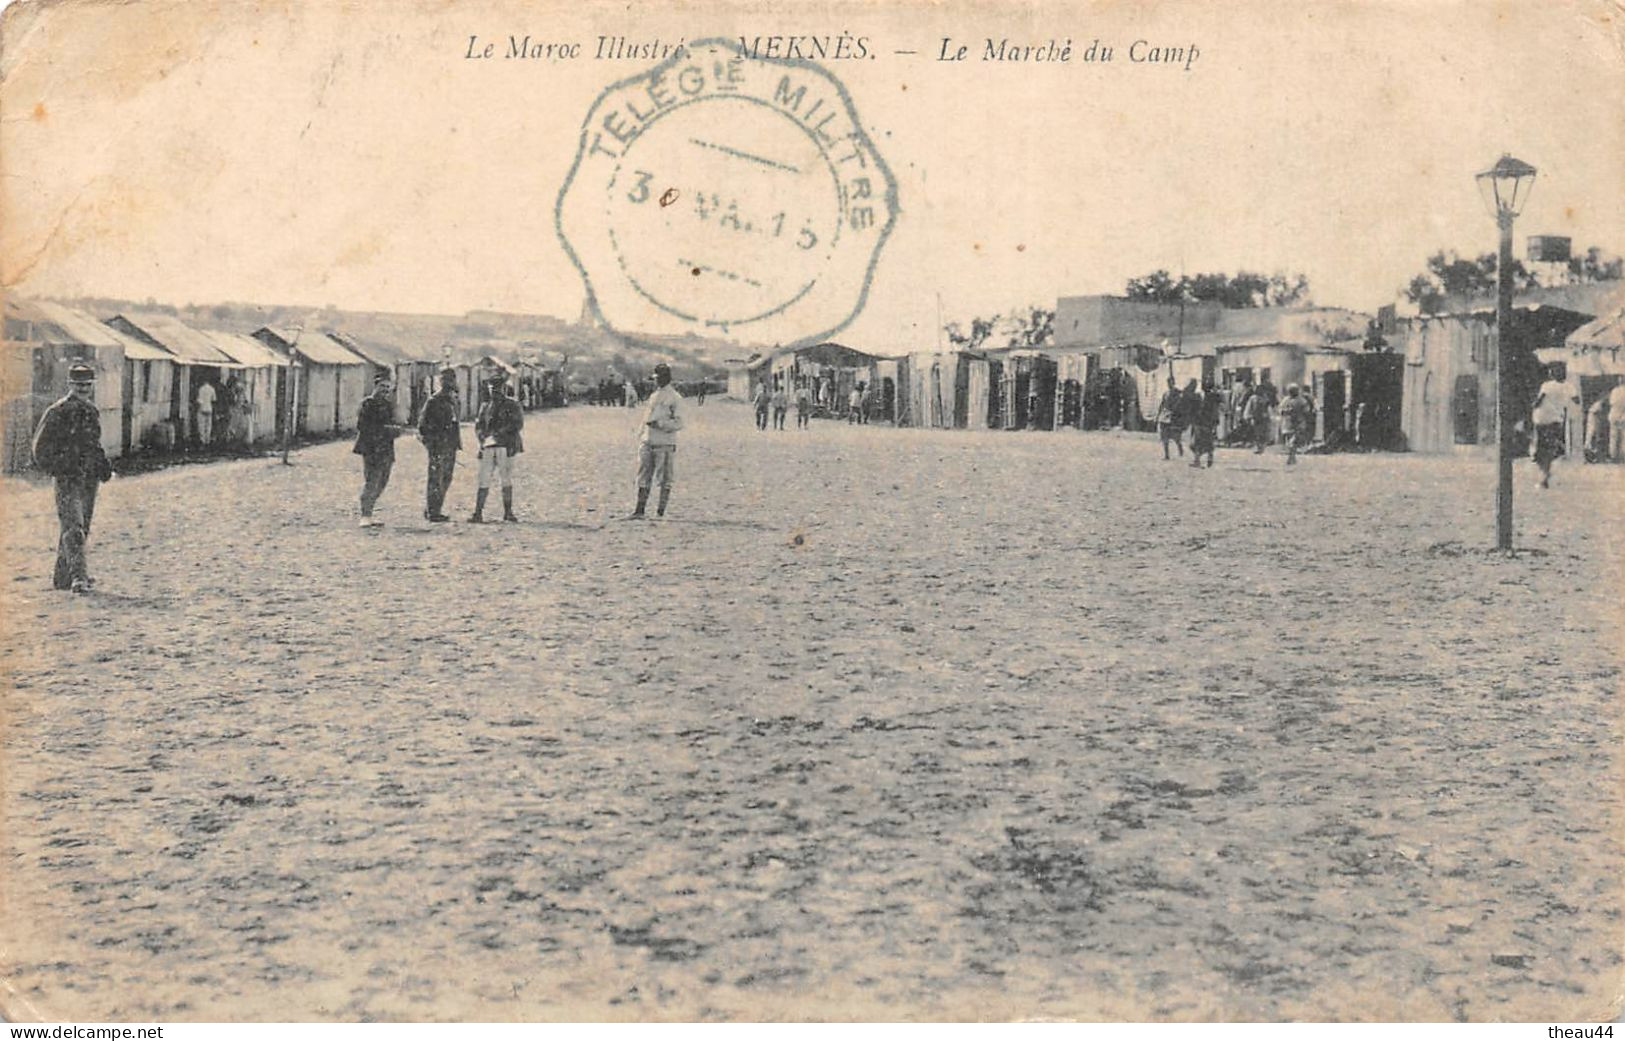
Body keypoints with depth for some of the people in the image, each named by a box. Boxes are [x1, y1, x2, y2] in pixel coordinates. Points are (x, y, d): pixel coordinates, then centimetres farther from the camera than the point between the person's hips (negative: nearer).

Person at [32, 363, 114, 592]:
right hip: (68, 479, -7)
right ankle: (78, 575, -24)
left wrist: (104, 466, 13)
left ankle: (63, 577, 21)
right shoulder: (58, 411, -7)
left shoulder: (93, 412, 14)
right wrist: (57, 468, -14)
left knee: (82, 528, 11)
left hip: (90, 479, 7)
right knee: (73, 527, -16)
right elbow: (41, 446, -7)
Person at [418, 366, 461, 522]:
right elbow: (423, 425, -11)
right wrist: (430, 443, -15)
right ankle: (432, 512, -3)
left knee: (445, 480, 11)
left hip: (450, 446, 8)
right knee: (436, 480, -6)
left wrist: (457, 443, 19)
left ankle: (436, 510, 19)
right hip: (438, 446, -8)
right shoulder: (434, 401, -11)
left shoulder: (452, 400, 14)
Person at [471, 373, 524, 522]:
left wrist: (499, 432, -17)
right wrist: (482, 437, -3)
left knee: (506, 481, 1)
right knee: (484, 481, -4)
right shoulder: (485, 406, 19)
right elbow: (478, 425, 18)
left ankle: (508, 512, 10)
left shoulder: (512, 406, 5)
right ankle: (478, 514, -6)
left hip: (505, 447, -3)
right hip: (488, 447, 3)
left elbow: (518, 423, -8)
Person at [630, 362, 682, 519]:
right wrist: (641, 436, 17)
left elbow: (678, 423, -10)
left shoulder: (674, 399, -4)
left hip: (665, 444, -6)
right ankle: (639, 511, 3)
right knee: (644, 477, 3)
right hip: (648, 442, 6)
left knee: (664, 479, 1)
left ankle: (660, 512, 6)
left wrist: (659, 424, -19)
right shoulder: (653, 397, 17)